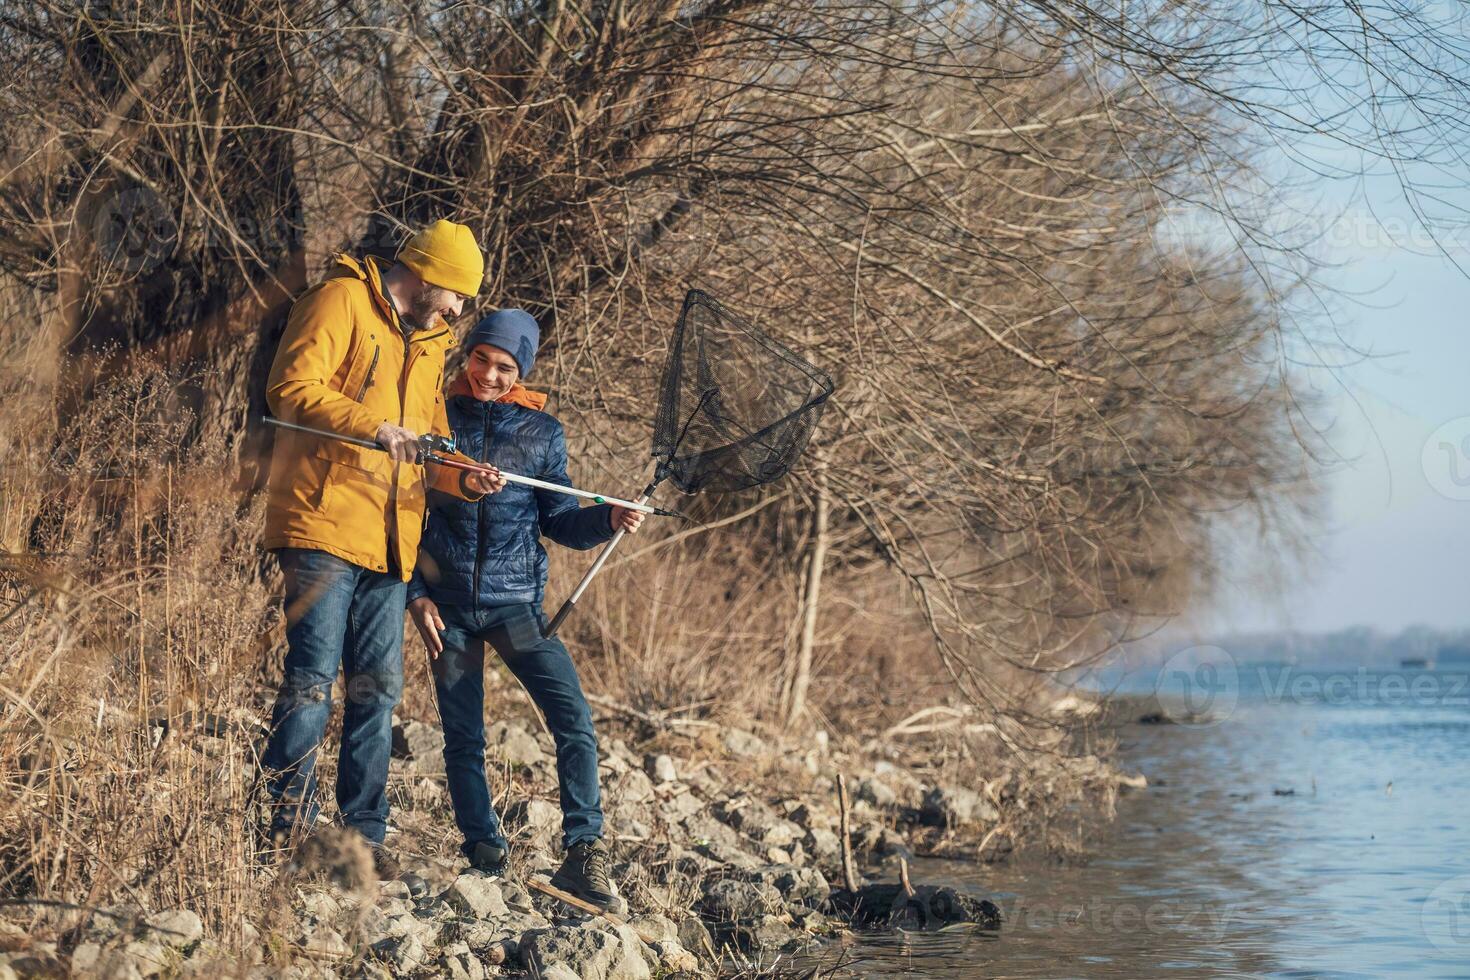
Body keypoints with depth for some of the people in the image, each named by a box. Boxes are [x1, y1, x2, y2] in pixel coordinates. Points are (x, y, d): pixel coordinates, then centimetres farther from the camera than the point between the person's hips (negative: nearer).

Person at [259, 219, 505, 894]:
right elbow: (290, 388, -13)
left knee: (377, 691, 8)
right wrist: (372, 426, -21)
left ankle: (364, 842, 13)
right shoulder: (341, 301, -2)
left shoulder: (429, 343, 23)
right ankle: (288, 837, -4)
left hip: (390, 541, 8)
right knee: (312, 683, -10)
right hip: (324, 525, -8)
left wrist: (463, 478, 7)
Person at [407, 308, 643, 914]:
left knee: (575, 721, -17)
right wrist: (415, 594, 0)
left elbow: (558, 521, 10)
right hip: (447, 606, 0)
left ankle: (583, 858, -16)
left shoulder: (543, 432, 5)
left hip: (517, 603, 0)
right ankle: (486, 858, 17)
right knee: (462, 739, 5)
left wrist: (607, 520, -10)